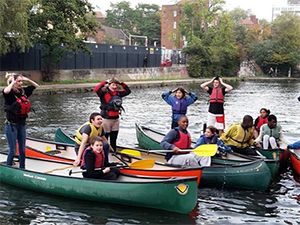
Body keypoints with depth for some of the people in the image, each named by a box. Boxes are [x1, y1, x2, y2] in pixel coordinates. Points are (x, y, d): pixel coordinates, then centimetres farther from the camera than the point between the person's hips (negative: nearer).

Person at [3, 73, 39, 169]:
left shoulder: (23, 91, 4)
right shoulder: (10, 93, -13)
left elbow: (36, 85, 16)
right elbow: (5, 91, -38)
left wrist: (27, 79, 1)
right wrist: (12, 82, -22)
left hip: (22, 125, 6)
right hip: (11, 125, -6)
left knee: (22, 150, 14)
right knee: (12, 151, -3)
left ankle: (22, 169, 25)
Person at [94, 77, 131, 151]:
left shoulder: (118, 93, 8)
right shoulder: (104, 92, -10)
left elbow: (128, 91, 16)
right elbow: (96, 89, -28)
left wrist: (122, 84, 3)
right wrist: (105, 82, -24)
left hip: (116, 119, 6)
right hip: (106, 119, -6)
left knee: (114, 139, 16)